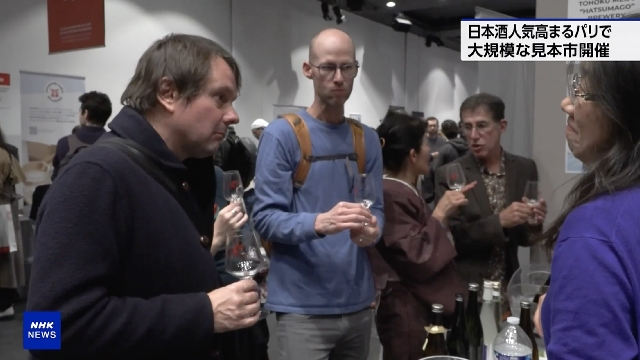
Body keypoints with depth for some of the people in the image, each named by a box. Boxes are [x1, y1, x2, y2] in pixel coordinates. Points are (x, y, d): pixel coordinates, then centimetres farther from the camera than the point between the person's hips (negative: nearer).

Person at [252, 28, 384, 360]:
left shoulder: (368, 139, 8)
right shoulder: (282, 133, -9)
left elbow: (377, 208, 8)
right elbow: (265, 218, -13)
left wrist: (372, 230, -15)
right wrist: (319, 223, -30)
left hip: (358, 302, 6)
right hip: (303, 307, -5)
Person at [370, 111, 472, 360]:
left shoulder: (403, 191, 11)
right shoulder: (390, 196, -21)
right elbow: (420, 260, -25)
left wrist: (449, 202, 17)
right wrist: (441, 213, -19)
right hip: (409, 313, -11)